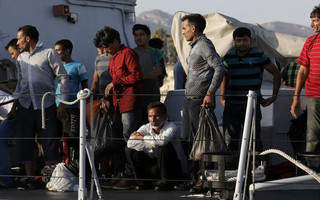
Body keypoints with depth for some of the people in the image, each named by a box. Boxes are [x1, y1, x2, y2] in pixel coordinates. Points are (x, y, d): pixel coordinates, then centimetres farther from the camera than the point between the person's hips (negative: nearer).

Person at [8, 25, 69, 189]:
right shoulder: (21, 58, 17)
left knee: (49, 141, -6)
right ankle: (29, 177, 4)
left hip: (45, 105, -5)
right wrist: (14, 107, 16)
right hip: (25, 106, 5)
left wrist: (62, 103, -9)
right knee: (24, 141, -1)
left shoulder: (48, 53, -1)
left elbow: (63, 77, -3)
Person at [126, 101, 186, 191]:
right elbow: (130, 142, -20)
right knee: (130, 150, -10)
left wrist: (140, 137, -25)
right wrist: (152, 145, -29)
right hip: (155, 165, 4)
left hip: (174, 168, -4)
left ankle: (167, 181, -14)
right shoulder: (146, 128, -4)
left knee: (164, 147, -33)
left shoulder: (171, 127, -17)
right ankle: (145, 181, 2)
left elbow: (163, 140, -41)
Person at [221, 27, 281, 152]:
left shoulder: (259, 56, 0)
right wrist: (222, 98, 18)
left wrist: (274, 96, 3)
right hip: (231, 104, 4)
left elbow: (276, 74, 7)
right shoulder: (228, 57, 10)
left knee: (254, 139, -6)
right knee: (229, 140, 4)